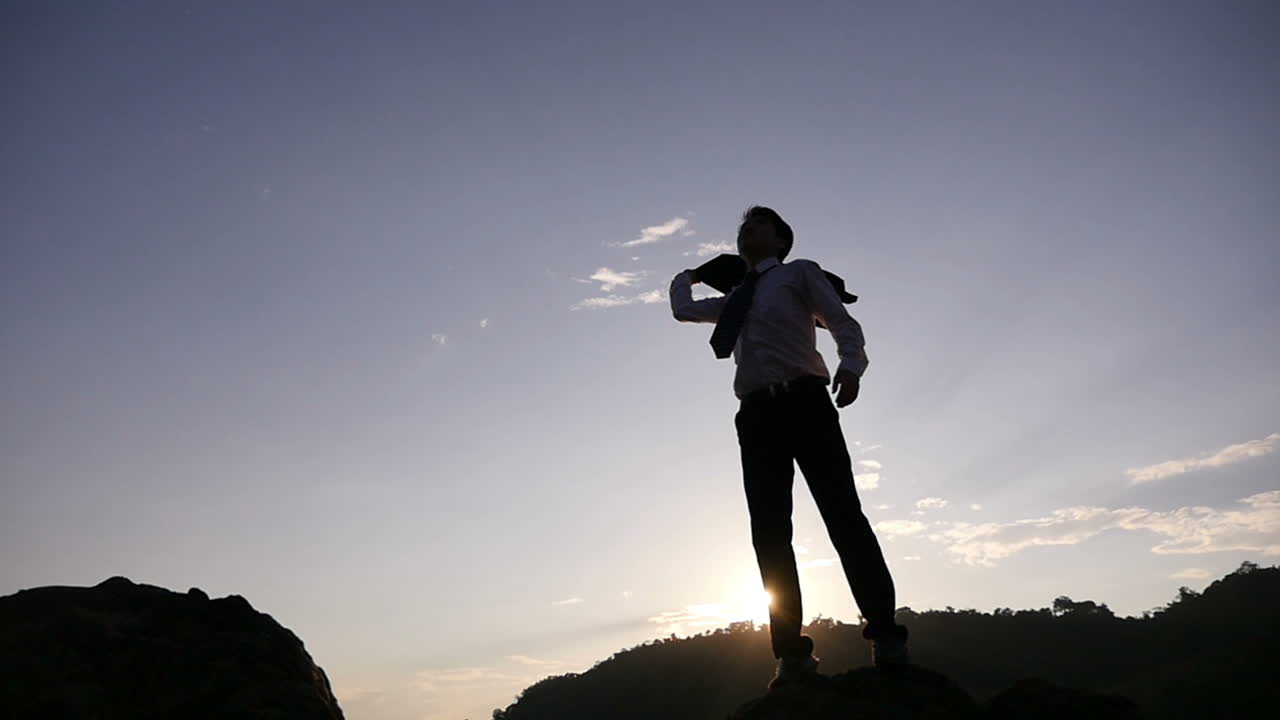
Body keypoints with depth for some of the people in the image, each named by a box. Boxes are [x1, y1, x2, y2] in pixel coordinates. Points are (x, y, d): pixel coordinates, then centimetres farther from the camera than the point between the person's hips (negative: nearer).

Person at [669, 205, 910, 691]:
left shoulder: (800, 273, 14)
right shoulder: (736, 299, 29)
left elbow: (843, 323, 1)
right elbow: (684, 310, 42)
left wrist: (851, 367, -17)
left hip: (805, 402, -5)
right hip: (757, 414, 5)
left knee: (843, 514, -11)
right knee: (769, 534, -4)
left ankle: (885, 636, -7)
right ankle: (793, 654, -2)